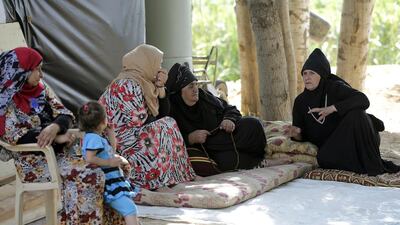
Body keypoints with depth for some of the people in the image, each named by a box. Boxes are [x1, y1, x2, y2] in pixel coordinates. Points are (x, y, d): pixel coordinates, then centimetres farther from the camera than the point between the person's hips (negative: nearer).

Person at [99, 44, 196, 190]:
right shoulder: (127, 84, -17)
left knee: (168, 122, 11)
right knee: (167, 126, -16)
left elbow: (163, 113, 13)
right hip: (119, 140, -10)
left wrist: (160, 87, 1)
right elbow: (139, 120, -21)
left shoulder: (143, 83, 12)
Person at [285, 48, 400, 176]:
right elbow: (303, 137, 4)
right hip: (330, 146, 2)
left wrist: (331, 108, -34)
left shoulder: (335, 88, -11)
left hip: (351, 140, -2)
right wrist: (296, 134, -21)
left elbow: (364, 100, -27)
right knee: (323, 159, -32)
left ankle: (374, 165, -21)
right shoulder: (300, 101, 0)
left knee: (356, 114, -32)